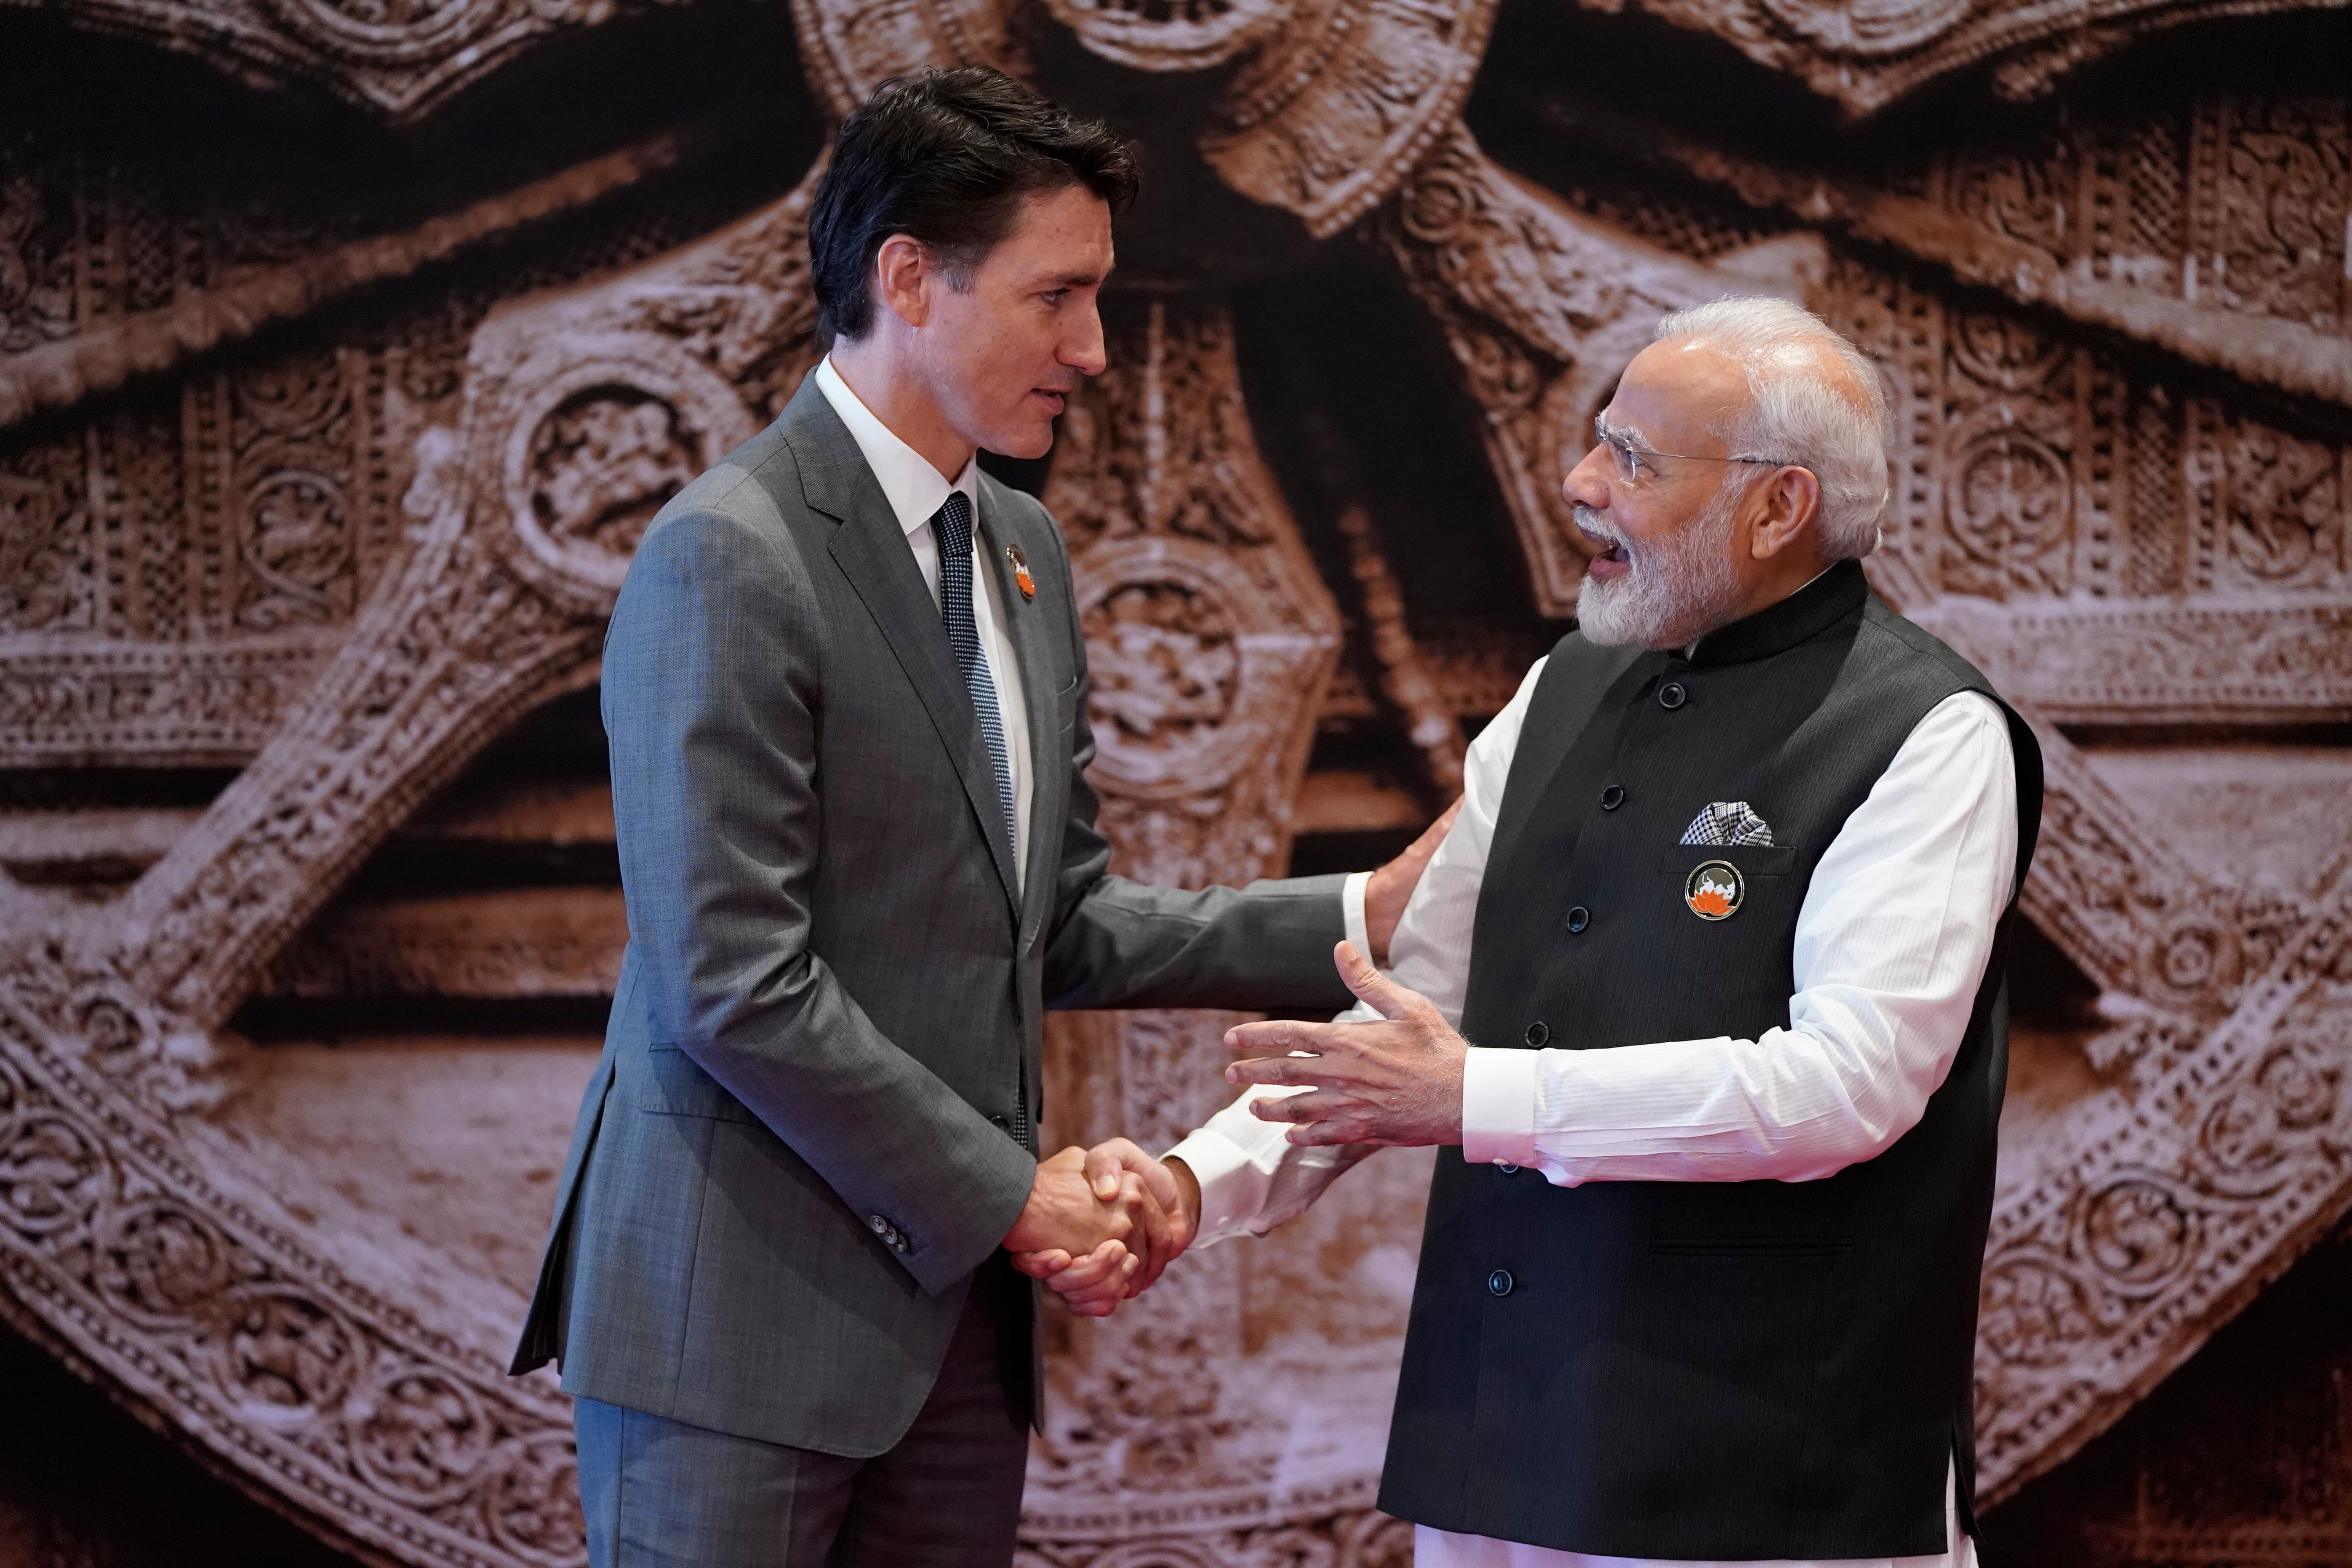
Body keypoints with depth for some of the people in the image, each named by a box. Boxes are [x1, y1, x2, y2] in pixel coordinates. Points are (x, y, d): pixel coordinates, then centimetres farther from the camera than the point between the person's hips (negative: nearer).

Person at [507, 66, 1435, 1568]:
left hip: (952, 1303, 8)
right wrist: (1009, 1192, -13)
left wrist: (1358, 918, 5)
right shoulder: (729, 557, -14)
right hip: (750, 1311, -8)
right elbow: (737, 987, -19)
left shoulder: (1022, 548, 14)